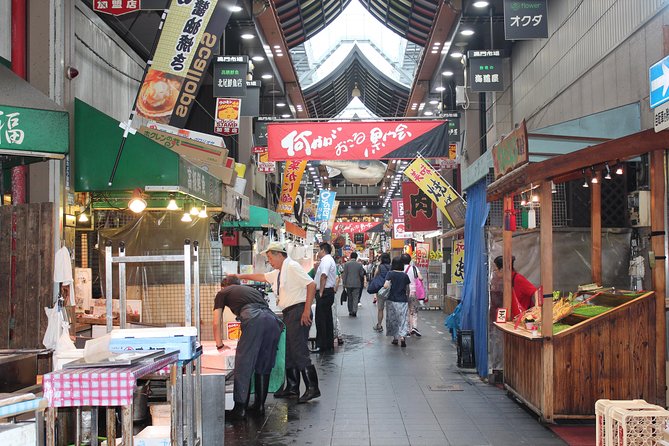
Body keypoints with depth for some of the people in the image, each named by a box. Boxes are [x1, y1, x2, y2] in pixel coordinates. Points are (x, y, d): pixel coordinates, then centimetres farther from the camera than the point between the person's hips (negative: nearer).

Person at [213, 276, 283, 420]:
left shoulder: (223, 293, 27)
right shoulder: (253, 290, 42)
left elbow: (216, 323, 24)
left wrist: (220, 345, 36)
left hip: (253, 319, -5)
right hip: (273, 320, 6)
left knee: (243, 366, -1)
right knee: (263, 367, 15)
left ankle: (240, 408, -2)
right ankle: (260, 405, 21)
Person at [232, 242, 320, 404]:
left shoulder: (292, 267, -11)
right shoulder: (278, 272, 18)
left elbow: (311, 285, -18)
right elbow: (262, 277, 35)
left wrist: (306, 311, -20)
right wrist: (241, 276, 35)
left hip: (298, 311, -10)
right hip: (288, 313, 10)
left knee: (299, 351, -11)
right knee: (288, 352, 13)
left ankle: (312, 388, -7)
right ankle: (292, 388, 22)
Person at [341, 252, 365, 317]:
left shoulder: (346, 264, -4)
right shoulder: (359, 264, -2)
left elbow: (345, 274, -4)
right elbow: (362, 274, 1)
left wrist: (344, 284, 1)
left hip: (348, 284, 0)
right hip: (357, 284, 0)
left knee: (350, 298, 12)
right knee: (355, 298, 0)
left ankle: (350, 311, 16)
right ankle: (354, 311, -15)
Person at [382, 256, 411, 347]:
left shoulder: (390, 274, -7)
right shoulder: (405, 275, 0)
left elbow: (386, 285, -22)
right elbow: (407, 289, 7)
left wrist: (386, 286, 0)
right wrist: (407, 298, 21)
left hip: (392, 300, -1)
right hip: (403, 300, 1)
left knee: (393, 319, 13)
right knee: (403, 319, 1)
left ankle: (395, 338, 19)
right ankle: (402, 336, -18)